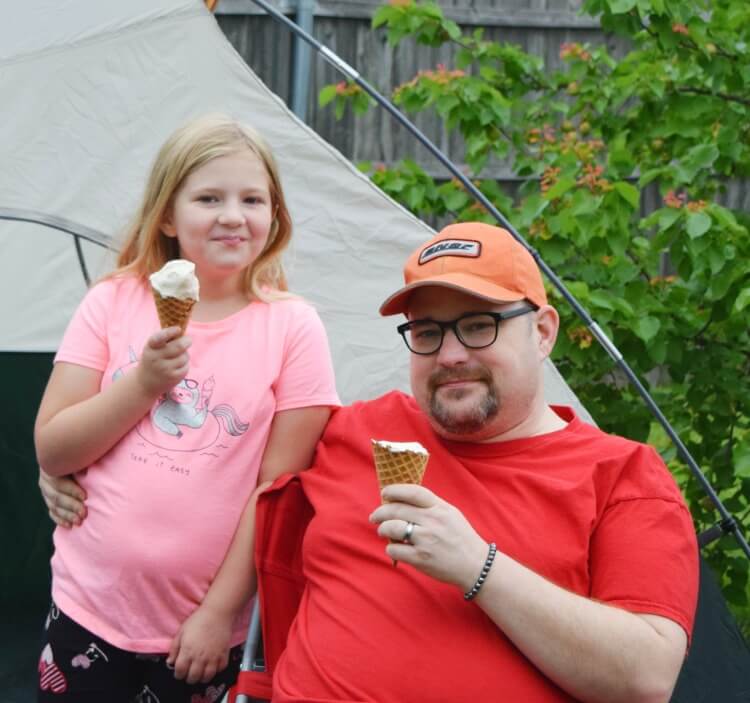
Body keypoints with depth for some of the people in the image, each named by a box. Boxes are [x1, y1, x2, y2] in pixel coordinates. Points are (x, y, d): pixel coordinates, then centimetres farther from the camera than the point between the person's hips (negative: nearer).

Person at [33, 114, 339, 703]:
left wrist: (221, 611, -8)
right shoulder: (113, 303, 0)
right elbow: (51, 452, -2)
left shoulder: (293, 328, -6)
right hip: (87, 612, 2)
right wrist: (142, 383, -15)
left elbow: (278, 486, -6)